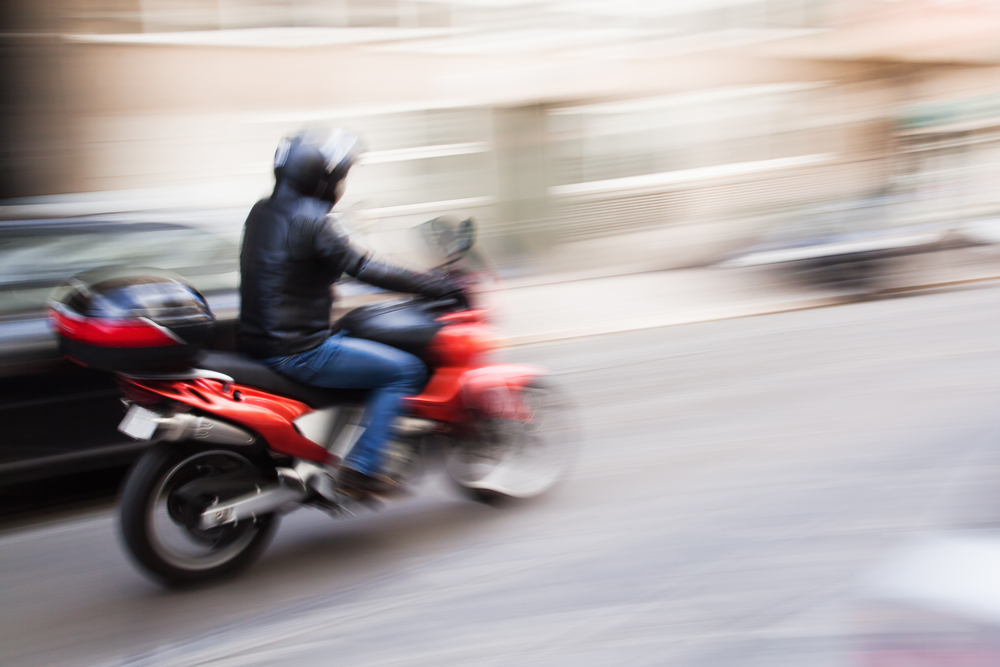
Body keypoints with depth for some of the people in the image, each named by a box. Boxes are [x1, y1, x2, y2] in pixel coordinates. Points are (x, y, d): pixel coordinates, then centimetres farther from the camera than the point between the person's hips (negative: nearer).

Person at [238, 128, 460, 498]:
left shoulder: (262, 212, 11)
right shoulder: (311, 220, -17)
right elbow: (364, 270, -20)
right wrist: (441, 285, -15)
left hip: (257, 339, 10)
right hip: (295, 352, -10)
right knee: (405, 370, -8)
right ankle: (360, 469, -7)